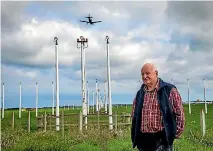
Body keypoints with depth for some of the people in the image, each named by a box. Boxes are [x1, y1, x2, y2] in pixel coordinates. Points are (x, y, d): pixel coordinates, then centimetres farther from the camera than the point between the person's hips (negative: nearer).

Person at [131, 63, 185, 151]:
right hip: (143, 139, 5)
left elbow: (179, 113, -2)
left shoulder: (169, 90, -2)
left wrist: (176, 133, -3)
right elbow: (134, 116, 21)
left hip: (162, 138, -5)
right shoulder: (140, 94, 12)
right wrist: (135, 137, 16)